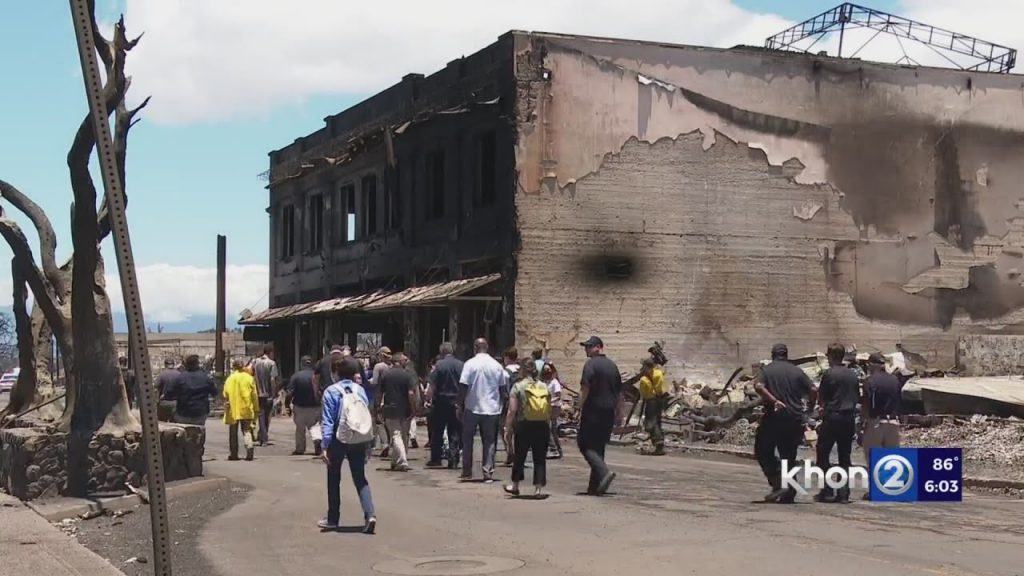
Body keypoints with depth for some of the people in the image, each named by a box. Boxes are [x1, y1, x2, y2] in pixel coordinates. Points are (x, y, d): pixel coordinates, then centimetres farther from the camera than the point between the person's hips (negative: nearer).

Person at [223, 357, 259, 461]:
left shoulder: (229, 379, -2)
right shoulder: (249, 378, -3)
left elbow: (225, 395, -3)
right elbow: (254, 395, -1)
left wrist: (226, 406, 9)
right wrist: (256, 409, 6)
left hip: (233, 410, 0)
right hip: (246, 410, 0)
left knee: (233, 433, 12)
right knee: (247, 431, 3)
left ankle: (233, 454, 14)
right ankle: (249, 452, -14)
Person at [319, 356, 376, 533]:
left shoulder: (331, 391, -9)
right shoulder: (360, 390, 2)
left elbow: (327, 421, -12)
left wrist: (325, 446, -10)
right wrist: (367, 445, 10)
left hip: (338, 441, -3)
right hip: (358, 441, 3)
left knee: (334, 480, 13)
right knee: (360, 479, 9)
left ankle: (333, 519, 20)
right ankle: (370, 514, -8)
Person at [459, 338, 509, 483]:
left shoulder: (470, 364, -8)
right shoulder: (497, 366, 3)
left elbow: (463, 387, -10)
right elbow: (503, 388, 8)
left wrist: (460, 405, -2)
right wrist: (500, 402, 19)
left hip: (472, 408, -2)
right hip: (492, 409, 2)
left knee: (467, 440, 11)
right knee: (489, 442, 6)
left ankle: (467, 472, 13)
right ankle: (488, 473, 1)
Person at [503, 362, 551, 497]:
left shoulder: (518, 386, -6)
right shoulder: (544, 387, 6)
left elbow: (512, 410, -10)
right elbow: (549, 411, 8)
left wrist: (507, 429, -6)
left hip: (524, 426, -2)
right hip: (542, 426, 2)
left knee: (519, 456, 13)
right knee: (540, 458, 6)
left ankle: (515, 486, 25)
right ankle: (538, 488, 2)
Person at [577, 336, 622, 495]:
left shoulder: (591, 364, -9)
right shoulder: (612, 365, 15)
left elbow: (585, 388, -16)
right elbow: (619, 392, 18)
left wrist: (581, 408, -10)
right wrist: (618, 412, 22)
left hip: (593, 411, -7)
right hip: (608, 413, 7)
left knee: (585, 444, -1)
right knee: (598, 446, 13)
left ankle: (604, 472, -21)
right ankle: (595, 486, 13)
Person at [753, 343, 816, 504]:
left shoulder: (767, 370, 2)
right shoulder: (797, 371, 8)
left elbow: (758, 386, -17)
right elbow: (812, 390, -1)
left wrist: (774, 401, -15)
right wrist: (810, 407, 12)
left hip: (773, 417, -3)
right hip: (795, 419, 3)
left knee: (763, 451, 9)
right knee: (789, 456, 11)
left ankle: (778, 483, -10)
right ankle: (789, 495, 8)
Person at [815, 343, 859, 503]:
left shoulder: (829, 374, -9)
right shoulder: (853, 375, 8)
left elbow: (820, 399, -4)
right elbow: (857, 397, 13)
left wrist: (824, 406, 15)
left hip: (832, 417, -5)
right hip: (849, 418, 5)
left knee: (823, 453, 3)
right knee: (844, 456, 9)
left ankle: (827, 491, -5)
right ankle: (843, 493, 6)